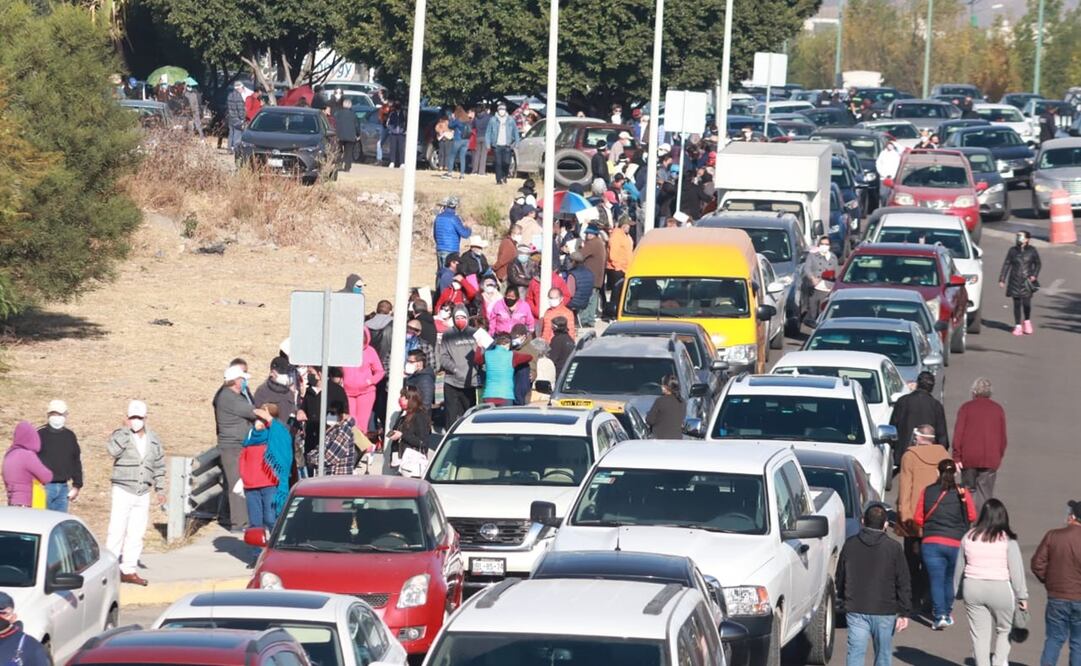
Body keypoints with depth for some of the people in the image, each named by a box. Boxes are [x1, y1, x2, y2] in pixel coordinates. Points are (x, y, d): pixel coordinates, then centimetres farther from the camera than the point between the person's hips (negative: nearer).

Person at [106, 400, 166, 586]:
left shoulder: (154, 440, 11)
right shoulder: (121, 435, -3)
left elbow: (159, 466, 18)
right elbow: (112, 450, -25)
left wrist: (159, 489, 14)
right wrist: (126, 430, -20)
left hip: (143, 494, 5)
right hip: (123, 491, -5)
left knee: (136, 534, 7)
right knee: (117, 531, -9)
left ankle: (129, 570, 13)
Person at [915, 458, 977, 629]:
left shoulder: (927, 492, 0)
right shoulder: (961, 492, -4)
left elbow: (918, 519, 4)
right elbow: (972, 516, 4)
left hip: (931, 543, -1)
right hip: (956, 544, 1)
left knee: (936, 581, -1)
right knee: (949, 580, 20)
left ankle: (940, 615, -14)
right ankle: (947, 613, 31)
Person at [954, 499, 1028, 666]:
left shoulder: (969, 537, 2)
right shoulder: (1007, 540, -9)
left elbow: (959, 568, 10)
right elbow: (1016, 570, -7)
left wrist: (955, 590, 22)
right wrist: (1022, 596, 1)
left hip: (973, 589, 3)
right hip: (1001, 590, -3)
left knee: (979, 634, 7)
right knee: (1003, 630, 15)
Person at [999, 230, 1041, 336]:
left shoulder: (1032, 251, 1)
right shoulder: (1013, 251, 4)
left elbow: (1037, 263, 11)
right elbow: (1006, 265, 6)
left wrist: (1034, 275, -4)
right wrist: (1002, 279, 3)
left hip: (1027, 281, -1)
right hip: (1015, 281, 1)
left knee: (1026, 303, -6)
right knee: (1017, 303, 2)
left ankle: (1027, 321, 21)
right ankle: (1018, 326, 11)